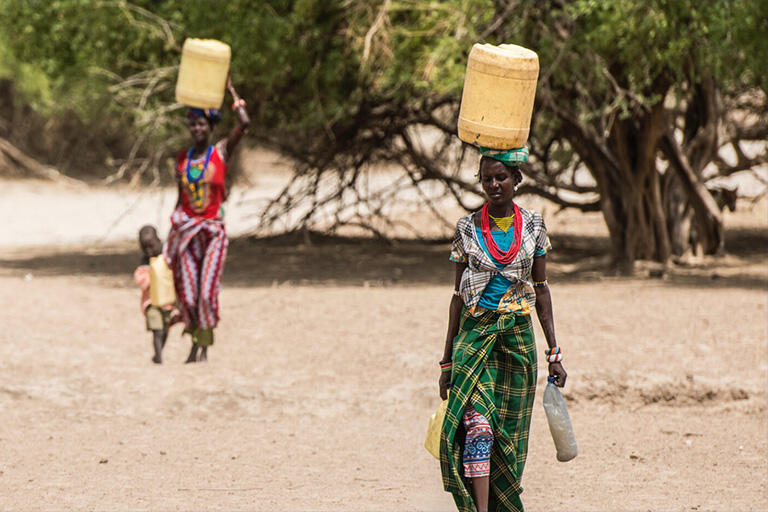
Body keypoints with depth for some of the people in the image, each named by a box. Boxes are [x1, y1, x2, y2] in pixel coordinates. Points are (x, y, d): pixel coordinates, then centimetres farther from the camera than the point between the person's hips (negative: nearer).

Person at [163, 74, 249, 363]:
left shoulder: (221, 151, 0)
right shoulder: (182, 159, 8)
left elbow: (244, 123, -14)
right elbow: (181, 197, 14)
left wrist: (231, 91, -6)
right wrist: (172, 231, 10)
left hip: (213, 229, -3)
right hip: (187, 229, 3)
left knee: (207, 291, -9)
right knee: (186, 293, 1)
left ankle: (205, 345, 0)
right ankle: (196, 343, 15)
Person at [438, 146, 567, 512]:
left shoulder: (533, 226, 4)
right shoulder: (467, 228, 2)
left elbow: (541, 291, 9)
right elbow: (459, 294, 7)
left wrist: (554, 352, 5)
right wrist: (447, 359, 7)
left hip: (518, 336, 2)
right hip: (475, 334, -2)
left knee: (509, 433, 4)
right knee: (477, 424, -18)